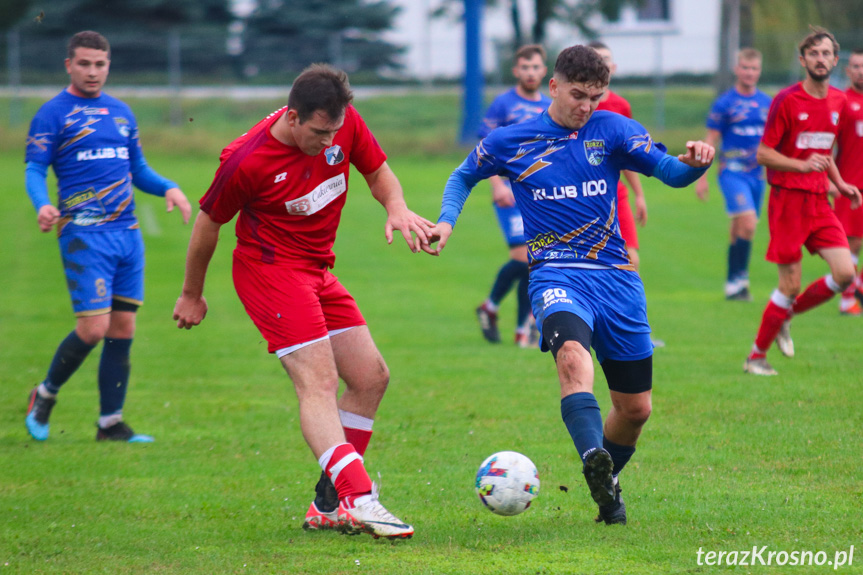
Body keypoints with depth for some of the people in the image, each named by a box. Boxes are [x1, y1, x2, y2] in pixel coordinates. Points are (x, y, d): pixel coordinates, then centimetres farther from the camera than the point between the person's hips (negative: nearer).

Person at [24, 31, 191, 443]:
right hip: (84, 234, -6)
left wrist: (168, 188, 5)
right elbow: (35, 169, -6)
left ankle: (111, 423, 10)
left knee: (122, 330, 3)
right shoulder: (53, 113, -1)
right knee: (93, 328, -12)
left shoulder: (121, 112, 17)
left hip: (127, 233, 6)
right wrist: (42, 205, -26)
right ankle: (45, 395, 12)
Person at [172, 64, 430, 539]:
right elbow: (208, 222, -7)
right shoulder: (246, 160, -22)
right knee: (319, 382, -21)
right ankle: (359, 500, -32)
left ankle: (328, 504, 10)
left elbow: (378, 172, 9)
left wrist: (397, 208, -14)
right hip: (270, 270, -8)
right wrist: (192, 295, 5)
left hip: (318, 270, 8)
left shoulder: (344, 122, -8)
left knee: (371, 377, 3)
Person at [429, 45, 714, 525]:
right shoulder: (510, 142, 5)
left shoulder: (612, 129, 4)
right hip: (557, 274, -2)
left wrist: (694, 162, -27)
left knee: (636, 408, 6)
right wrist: (447, 221, 4)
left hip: (616, 276, 2)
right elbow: (464, 177, 22)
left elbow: (670, 171, -4)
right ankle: (594, 462, -53)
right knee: (573, 356, -36)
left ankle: (606, 486, 33)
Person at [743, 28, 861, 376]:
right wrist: (803, 164, -23)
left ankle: (786, 316, 16)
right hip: (788, 200, -6)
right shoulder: (787, 101, -10)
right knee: (791, 285, -6)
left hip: (819, 201, 6)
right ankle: (756, 356, 10)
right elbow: (763, 154, -10)